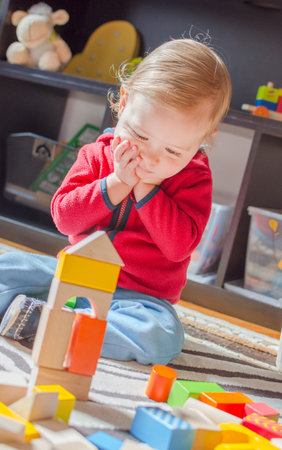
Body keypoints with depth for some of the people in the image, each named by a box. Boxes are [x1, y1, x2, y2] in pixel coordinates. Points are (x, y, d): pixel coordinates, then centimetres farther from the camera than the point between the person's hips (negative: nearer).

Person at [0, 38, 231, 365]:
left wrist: (144, 187, -24)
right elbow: (63, 216, -11)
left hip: (139, 294, -2)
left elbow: (179, 245, -20)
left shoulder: (194, 178, -9)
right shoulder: (98, 154, -2)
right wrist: (117, 183, -23)